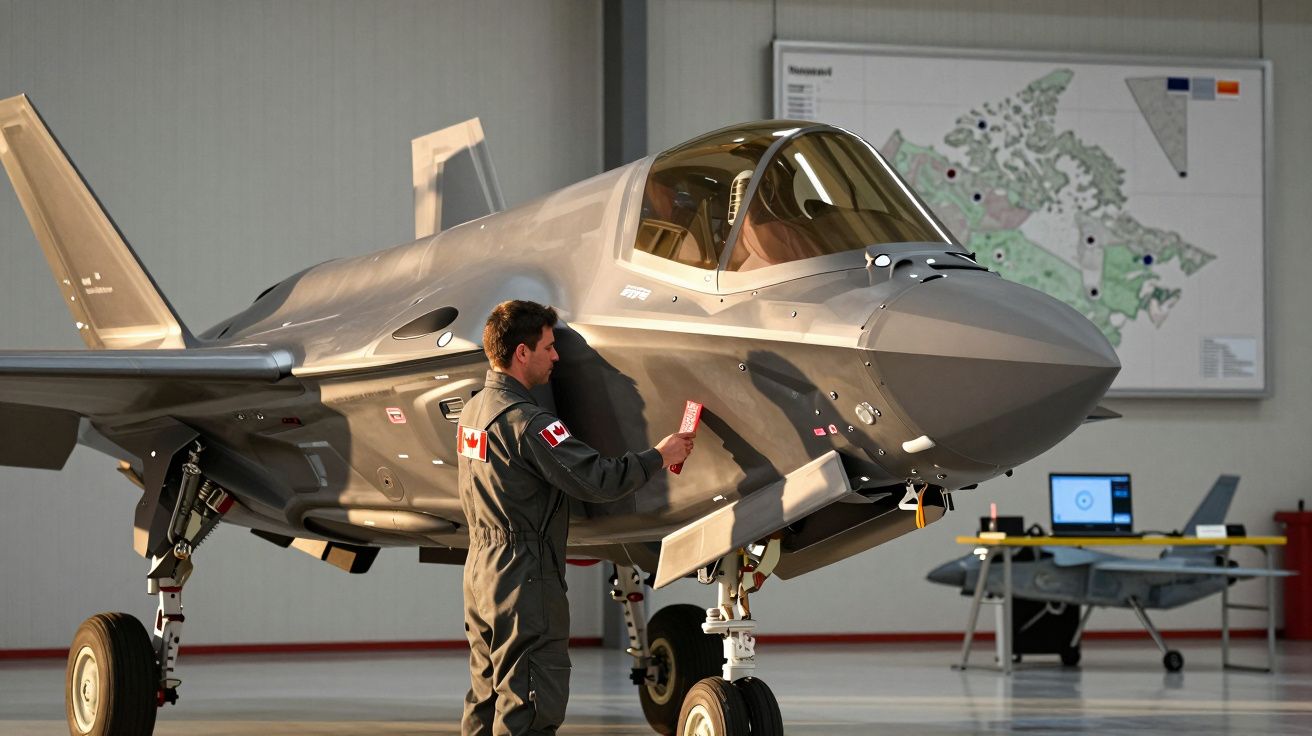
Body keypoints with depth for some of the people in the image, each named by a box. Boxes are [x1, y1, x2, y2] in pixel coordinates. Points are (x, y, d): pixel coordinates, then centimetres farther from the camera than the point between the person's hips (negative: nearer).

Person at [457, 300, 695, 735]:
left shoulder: (474, 410, 10)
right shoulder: (525, 421, -20)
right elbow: (597, 480, -23)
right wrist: (659, 457, -10)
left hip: (481, 572, 10)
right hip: (525, 580, -10)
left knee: (487, 700, 15)